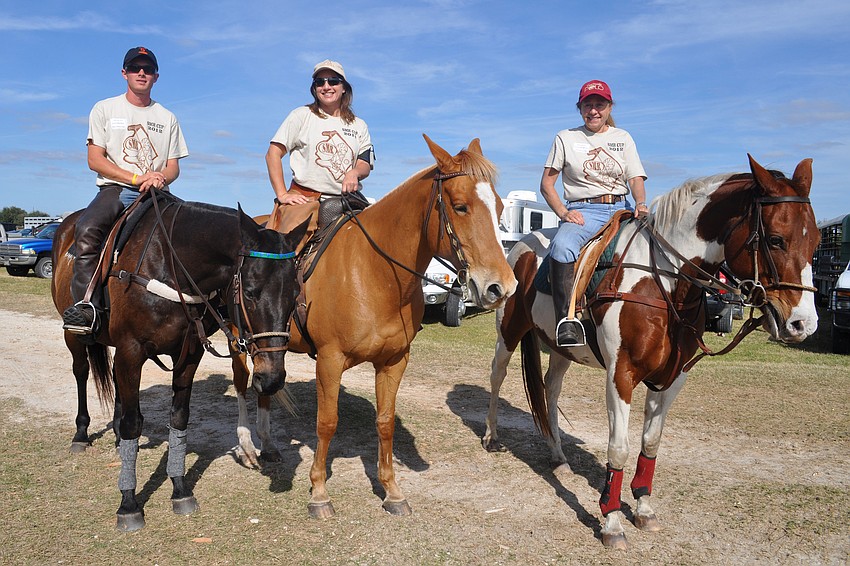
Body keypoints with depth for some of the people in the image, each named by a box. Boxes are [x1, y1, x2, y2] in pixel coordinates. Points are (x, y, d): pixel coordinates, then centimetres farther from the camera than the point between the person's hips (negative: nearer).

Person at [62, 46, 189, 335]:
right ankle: (86, 304, -35)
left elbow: (173, 167, 14)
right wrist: (137, 178, -12)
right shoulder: (105, 109, 12)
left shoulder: (167, 118, 19)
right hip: (115, 189, -2)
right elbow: (95, 160, 2)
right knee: (86, 230, -33)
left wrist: (161, 178, -12)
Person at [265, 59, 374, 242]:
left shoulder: (358, 125, 17)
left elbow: (365, 165, 11)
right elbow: (273, 154, 3)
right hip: (304, 198, -3)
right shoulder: (302, 115, 8)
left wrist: (354, 173, -14)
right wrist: (282, 195, -6)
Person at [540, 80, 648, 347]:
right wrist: (563, 213, -10)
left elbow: (636, 178, 11)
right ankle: (567, 319, -39)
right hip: (582, 211, -3)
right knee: (562, 246, -37)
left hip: (621, 208, 4)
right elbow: (546, 184, 8)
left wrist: (641, 204, -12)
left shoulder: (623, 138, 20)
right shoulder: (566, 138, 13)